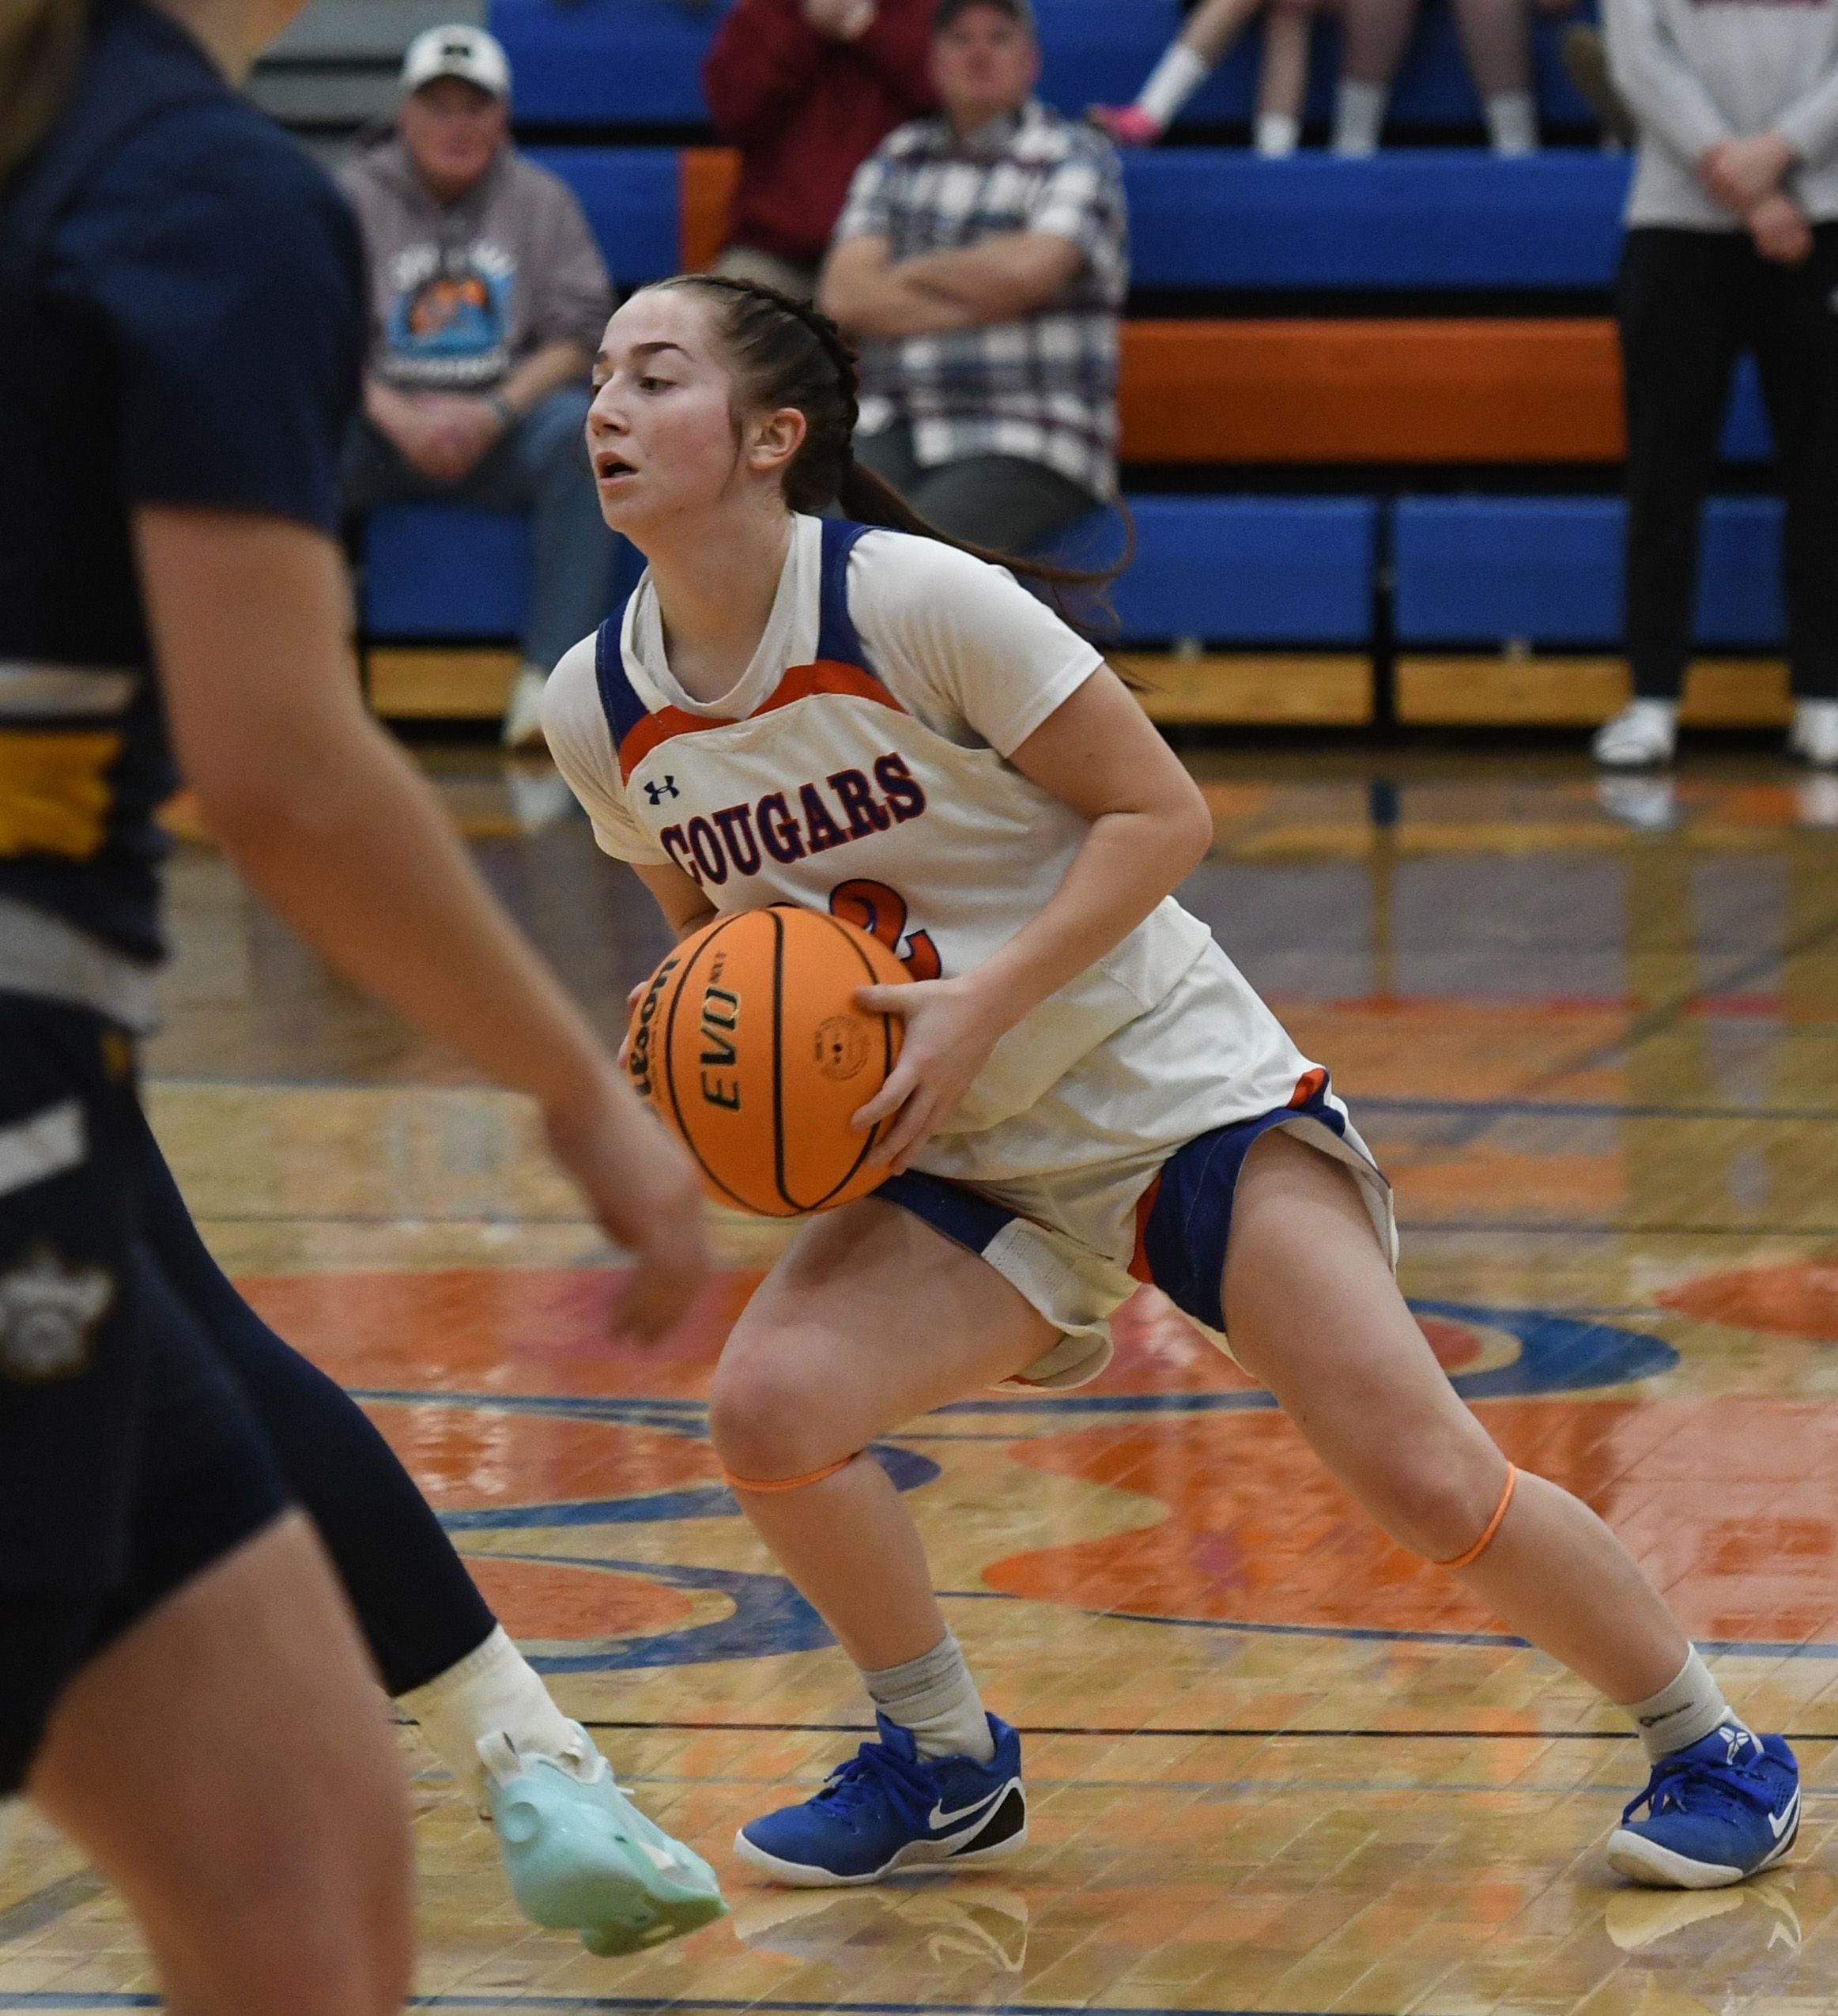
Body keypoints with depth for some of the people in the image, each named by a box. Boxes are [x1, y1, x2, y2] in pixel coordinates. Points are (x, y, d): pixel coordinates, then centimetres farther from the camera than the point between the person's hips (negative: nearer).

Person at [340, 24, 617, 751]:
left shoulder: (541, 199, 8)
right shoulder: (354, 199, 6)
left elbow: (578, 336, 1)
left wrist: (494, 413, -17)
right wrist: (399, 418, -20)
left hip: (504, 422, 1)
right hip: (382, 422, -1)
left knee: (581, 425, -32)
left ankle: (547, 680, -33)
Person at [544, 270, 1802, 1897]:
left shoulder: (913, 601, -20)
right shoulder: (601, 710, -3)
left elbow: (1164, 811, -15)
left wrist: (981, 1004, -24)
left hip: (1169, 1081, -5)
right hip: (960, 1163, 5)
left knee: (1419, 1470, -14)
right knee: (768, 1406, -21)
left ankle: (1712, 1751, 8)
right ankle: (947, 1770, 4)